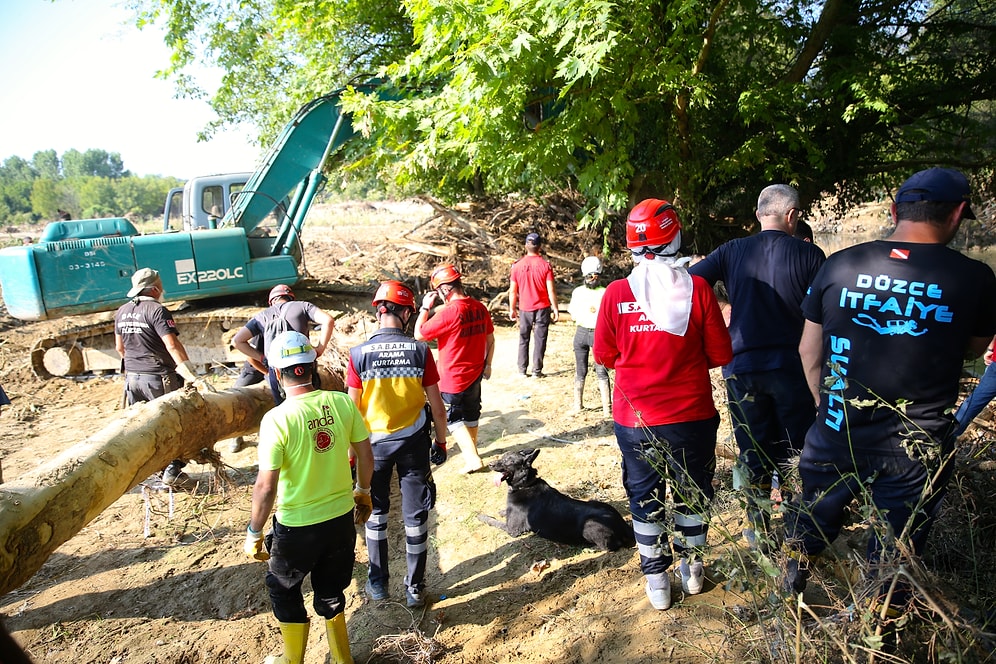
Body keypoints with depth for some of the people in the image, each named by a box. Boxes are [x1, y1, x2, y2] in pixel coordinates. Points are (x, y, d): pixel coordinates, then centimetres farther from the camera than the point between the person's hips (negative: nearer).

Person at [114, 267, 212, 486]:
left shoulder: (122, 312, 9)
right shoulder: (157, 310, -15)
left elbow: (119, 347, 17)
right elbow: (173, 345, -24)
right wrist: (190, 375, -27)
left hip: (132, 377, 7)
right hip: (158, 378, -7)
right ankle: (172, 471, 5)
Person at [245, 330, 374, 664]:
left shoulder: (276, 419, -22)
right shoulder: (342, 402, -11)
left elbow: (266, 487, -19)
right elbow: (365, 455, -1)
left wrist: (254, 534, -3)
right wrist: (363, 493, 17)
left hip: (297, 525, -4)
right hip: (342, 516, 4)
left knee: (283, 587, 24)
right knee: (331, 591, 25)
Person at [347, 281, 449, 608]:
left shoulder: (359, 354, -11)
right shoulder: (420, 350, -10)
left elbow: (353, 409, -7)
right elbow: (437, 406, -6)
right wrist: (441, 440, 9)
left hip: (374, 443, 0)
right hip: (413, 442, 0)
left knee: (376, 514, 19)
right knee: (415, 516, 11)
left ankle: (378, 582, 31)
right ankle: (415, 588, 22)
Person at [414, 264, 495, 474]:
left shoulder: (448, 312, -24)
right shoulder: (480, 308, -2)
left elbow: (419, 334, -16)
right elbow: (490, 340, 7)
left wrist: (425, 307, -7)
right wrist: (487, 364, 18)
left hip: (454, 379, -7)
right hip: (475, 374, 7)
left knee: (453, 419, 8)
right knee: (472, 413, 22)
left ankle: (472, 459, 5)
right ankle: (471, 449, 39)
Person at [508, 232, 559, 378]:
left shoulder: (517, 265, -4)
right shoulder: (545, 265, -9)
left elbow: (513, 291, 0)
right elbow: (551, 290, -9)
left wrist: (512, 309, 10)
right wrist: (555, 308, -1)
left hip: (524, 309, 2)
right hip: (542, 308, -1)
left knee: (523, 339, 13)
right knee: (540, 340, 7)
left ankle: (522, 370, 17)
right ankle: (537, 371, 9)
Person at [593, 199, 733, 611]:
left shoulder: (616, 293, -11)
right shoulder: (696, 288, -12)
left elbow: (605, 355, -1)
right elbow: (720, 354, -5)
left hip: (635, 419, 0)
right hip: (691, 415, 0)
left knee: (644, 497, 17)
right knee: (692, 493, 21)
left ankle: (657, 579, 29)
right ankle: (692, 569, 38)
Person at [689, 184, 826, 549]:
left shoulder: (732, 251, -3)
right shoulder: (810, 255, -6)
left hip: (742, 368, 1)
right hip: (793, 368, -1)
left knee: (753, 452, 14)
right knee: (795, 455, 14)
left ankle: (759, 531, 25)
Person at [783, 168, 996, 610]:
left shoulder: (838, 266, -6)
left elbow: (809, 350, 3)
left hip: (838, 435, 2)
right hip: (917, 448, -2)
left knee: (810, 523, 22)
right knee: (894, 554, 15)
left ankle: (788, 599, 41)